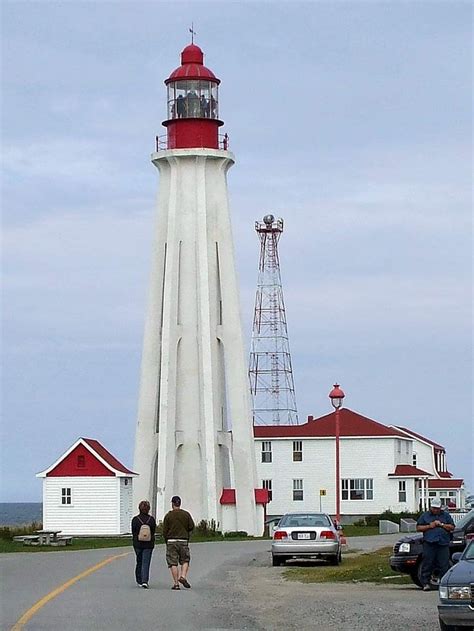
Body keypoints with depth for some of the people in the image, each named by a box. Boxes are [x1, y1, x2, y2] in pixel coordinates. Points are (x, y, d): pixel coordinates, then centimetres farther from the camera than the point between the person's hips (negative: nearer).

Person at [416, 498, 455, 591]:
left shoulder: (446, 515, 15)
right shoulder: (425, 515, 13)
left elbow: (452, 527, 10)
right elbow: (418, 528, 9)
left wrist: (441, 525, -4)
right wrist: (429, 526, -5)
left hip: (443, 544, 1)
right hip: (429, 544, -1)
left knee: (444, 565, -2)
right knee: (427, 564, -5)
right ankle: (425, 583, -3)